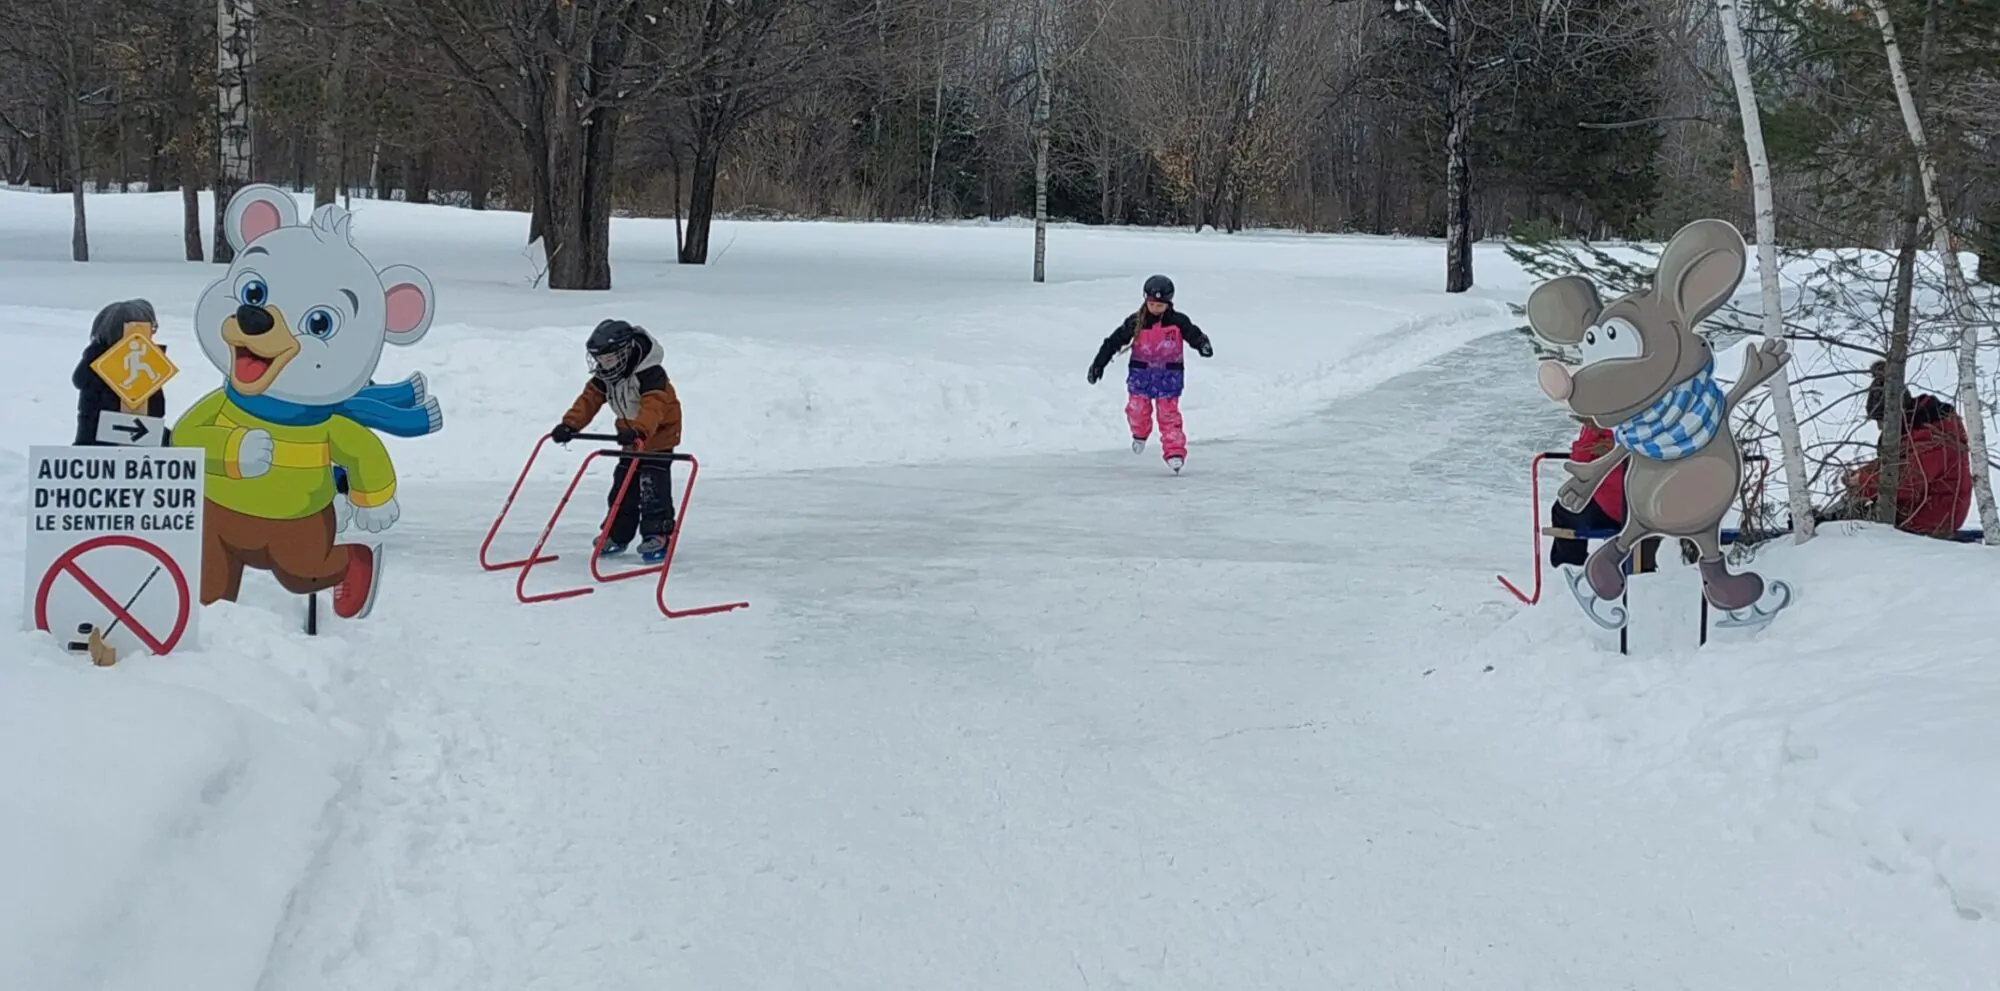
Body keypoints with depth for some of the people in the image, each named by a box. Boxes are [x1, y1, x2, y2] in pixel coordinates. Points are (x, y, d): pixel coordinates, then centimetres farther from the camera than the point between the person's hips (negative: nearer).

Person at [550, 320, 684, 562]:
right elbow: (589, 399, -8)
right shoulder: (605, 377, -4)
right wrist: (570, 425, -23)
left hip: (659, 436, -8)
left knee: (653, 490, -14)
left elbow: (653, 407, -42)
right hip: (631, 440, 8)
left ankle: (657, 537, -8)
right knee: (622, 488, 11)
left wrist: (639, 431, -59)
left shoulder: (650, 374, -29)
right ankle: (617, 535, 22)